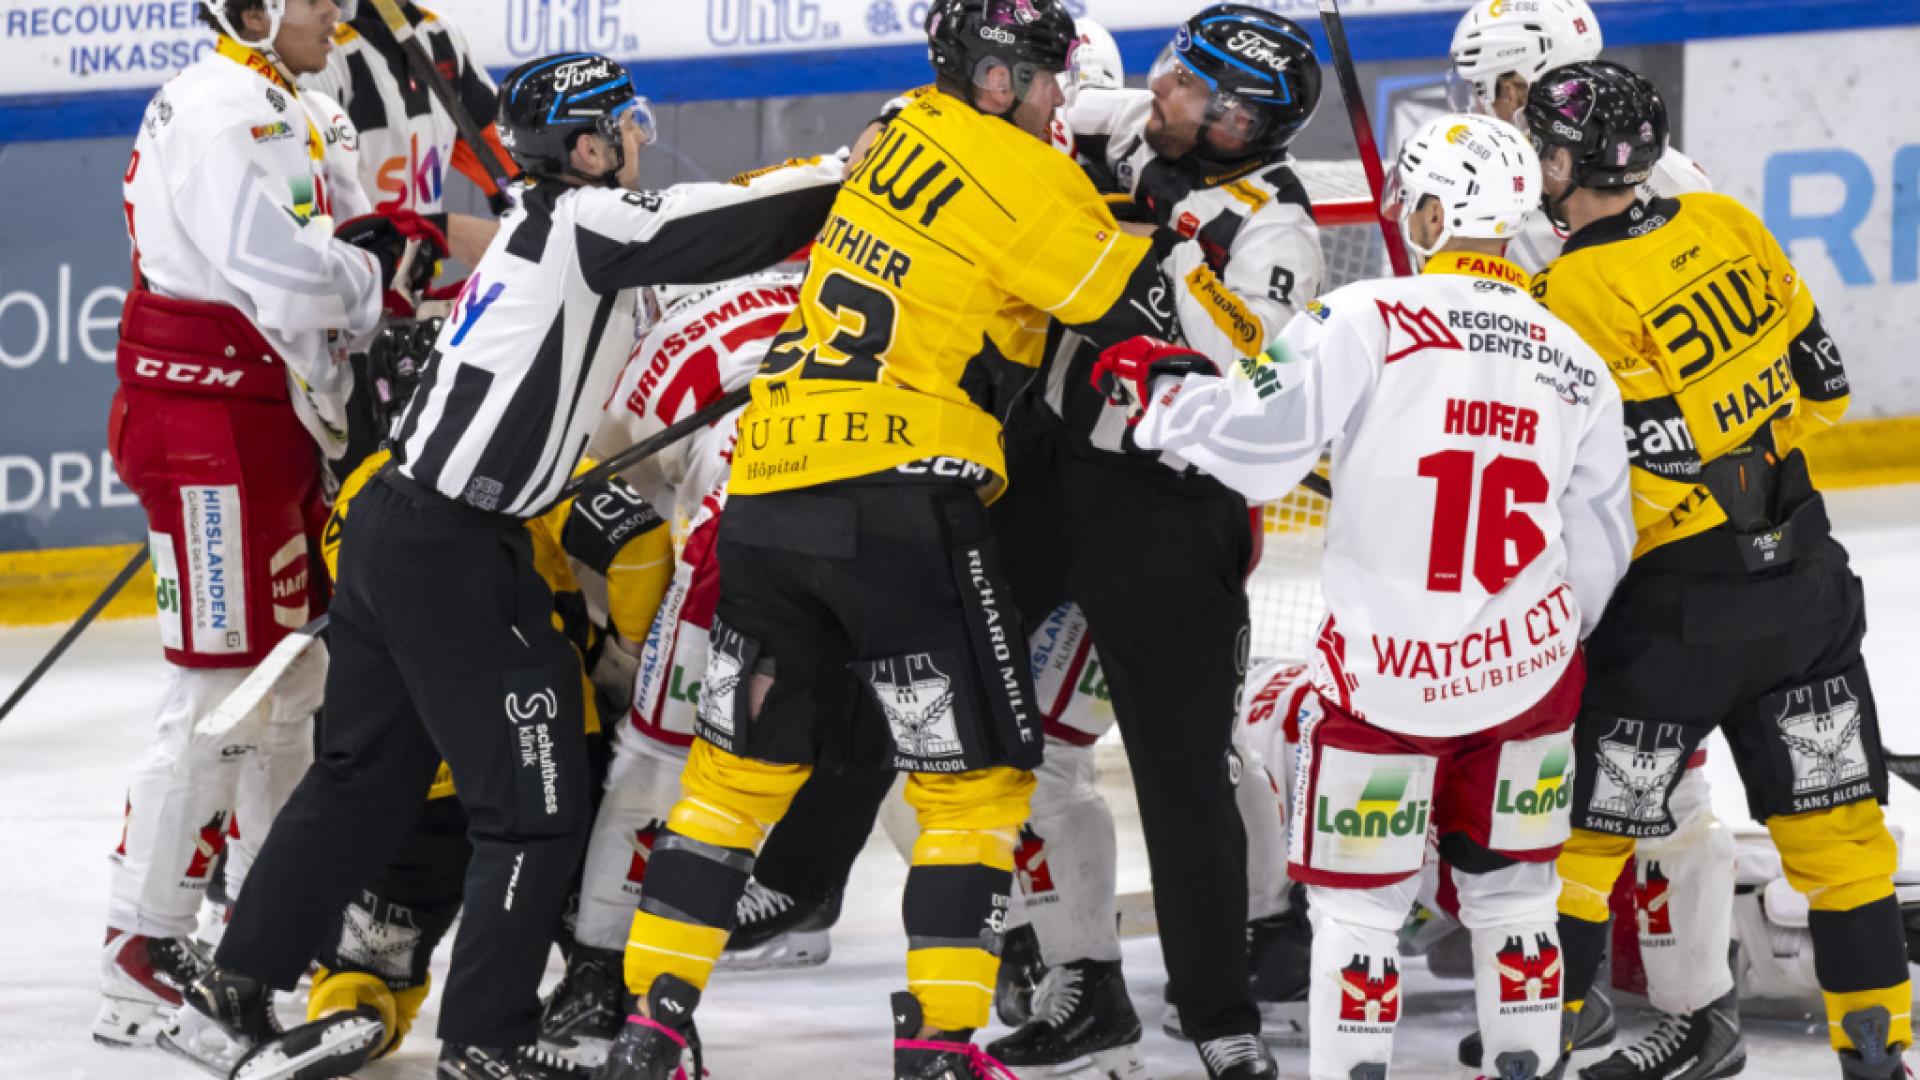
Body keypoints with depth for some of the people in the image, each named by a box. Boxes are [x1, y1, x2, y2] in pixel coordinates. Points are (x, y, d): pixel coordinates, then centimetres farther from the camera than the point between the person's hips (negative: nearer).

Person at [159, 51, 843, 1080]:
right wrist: (851, 177, -7)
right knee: (534, 798, -2)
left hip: (393, 529, 10)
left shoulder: (537, 229, 17)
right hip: (452, 556, -10)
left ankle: (231, 997, 21)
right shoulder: (586, 222, -12)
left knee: (362, 777, 18)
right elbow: (729, 225, -16)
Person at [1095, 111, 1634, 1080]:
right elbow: (1597, 556, 10)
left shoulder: (1365, 321, -13)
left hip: (1386, 679, -4)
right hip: (1525, 671, 4)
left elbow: (1258, 441, -20)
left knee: (1357, 900, 9)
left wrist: (1166, 386, -1)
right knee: (1511, 890, 18)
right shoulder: (1577, 366, 4)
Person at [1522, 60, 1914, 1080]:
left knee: (1586, 816, 7)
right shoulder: (1725, 227, 1)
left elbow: (1648, 472, -21)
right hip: (1802, 569, 6)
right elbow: (1817, 381, 9)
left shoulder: (1580, 297, -19)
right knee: (1830, 815, 10)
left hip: (1680, 609, -6)